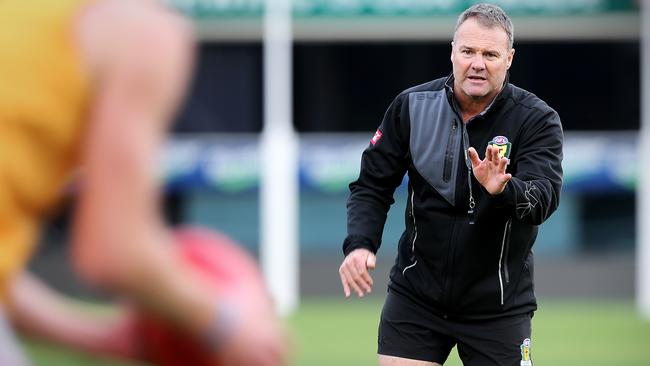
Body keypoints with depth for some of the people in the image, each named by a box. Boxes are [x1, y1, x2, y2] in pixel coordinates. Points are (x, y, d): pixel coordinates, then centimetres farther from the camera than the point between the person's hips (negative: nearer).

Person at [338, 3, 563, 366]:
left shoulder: (537, 120, -12)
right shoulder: (412, 105, -4)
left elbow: (544, 197, -25)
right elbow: (373, 185, 2)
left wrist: (504, 190, -47)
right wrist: (359, 244, -16)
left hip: (498, 307, -2)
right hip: (415, 293, 2)